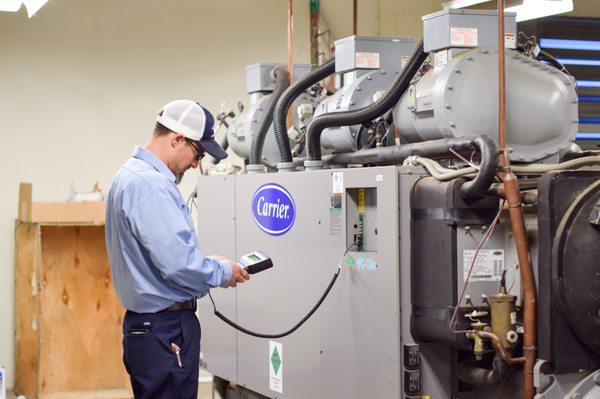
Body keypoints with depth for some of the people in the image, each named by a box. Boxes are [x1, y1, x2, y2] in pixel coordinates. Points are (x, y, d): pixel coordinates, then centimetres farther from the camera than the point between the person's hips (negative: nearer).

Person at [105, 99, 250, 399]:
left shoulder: (130, 175, 14)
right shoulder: (151, 185, -20)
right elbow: (178, 264, -26)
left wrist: (205, 262, 13)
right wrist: (223, 273, -9)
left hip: (143, 325, 11)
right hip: (166, 331, -11)